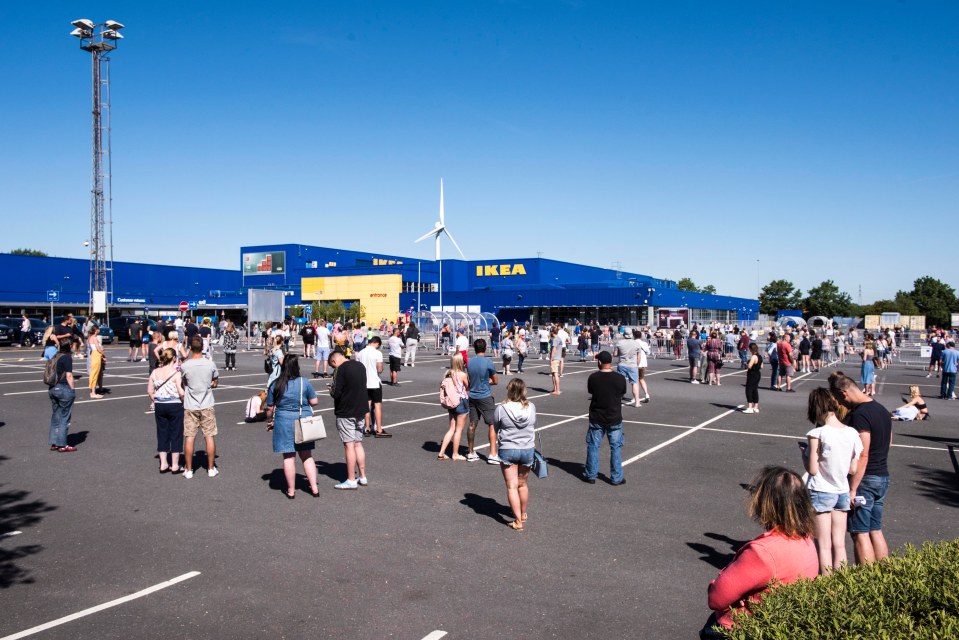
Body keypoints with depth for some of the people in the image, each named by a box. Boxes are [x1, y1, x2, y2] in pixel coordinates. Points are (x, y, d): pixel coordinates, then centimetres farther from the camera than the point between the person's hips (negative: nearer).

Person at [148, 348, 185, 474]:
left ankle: (163, 464, 18)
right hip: (175, 406, -5)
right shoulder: (176, 373, -14)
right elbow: (181, 393, -18)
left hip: (159, 406, 5)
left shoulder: (155, 372, 1)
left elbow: (150, 391, 5)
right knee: (176, 435, 5)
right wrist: (185, 401, 0)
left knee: (162, 433, 13)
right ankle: (175, 465, 11)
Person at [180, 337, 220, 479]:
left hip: (190, 407, 0)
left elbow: (183, 384, 3)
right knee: (210, 437, 7)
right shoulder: (210, 364, -6)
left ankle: (189, 470, 12)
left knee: (189, 437, 6)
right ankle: (211, 468, 13)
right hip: (207, 406, 1)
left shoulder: (184, 366, -10)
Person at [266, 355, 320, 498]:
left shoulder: (275, 385, -4)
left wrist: (269, 422, 17)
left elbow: (269, 408, 1)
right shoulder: (304, 382, -6)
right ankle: (314, 488, 12)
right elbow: (314, 402, -1)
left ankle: (291, 490, 12)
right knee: (307, 455, 12)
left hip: (284, 422, -1)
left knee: (289, 457, 7)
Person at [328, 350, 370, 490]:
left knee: (349, 445, -1)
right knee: (358, 444, 15)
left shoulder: (340, 370, -16)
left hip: (345, 413, -7)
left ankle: (351, 480, 4)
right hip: (360, 410, 7)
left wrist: (331, 389, 1)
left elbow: (336, 393, -18)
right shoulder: (360, 366, 8)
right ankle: (363, 477, 19)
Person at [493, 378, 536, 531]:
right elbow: (534, 426, 7)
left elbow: (495, 428, -2)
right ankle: (523, 514, 37)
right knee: (522, 484, 21)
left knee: (512, 486, 4)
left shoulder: (501, 409, -16)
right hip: (528, 450, 3)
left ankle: (518, 521, 2)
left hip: (507, 450, -3)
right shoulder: (531, 407, -7)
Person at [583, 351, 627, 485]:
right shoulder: (620, 378, -13)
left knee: (593, 446, 13)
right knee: (616, 448, 10)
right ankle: (616, 478, 15)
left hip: (596, 419, 0)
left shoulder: (593, 378, -13)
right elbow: (623, 393, 3)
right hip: (615, 419, 0)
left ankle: (591, 475, 20)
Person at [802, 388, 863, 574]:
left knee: (824, 546, 5)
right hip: (842, 493, 5)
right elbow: (853, 469, 1)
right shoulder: (852, 433, -3)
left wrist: (804, 452, 0)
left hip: (821, 492, -5)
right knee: (839, 545, 13)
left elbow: (812, 469, -17)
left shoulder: (817, 434, -18)